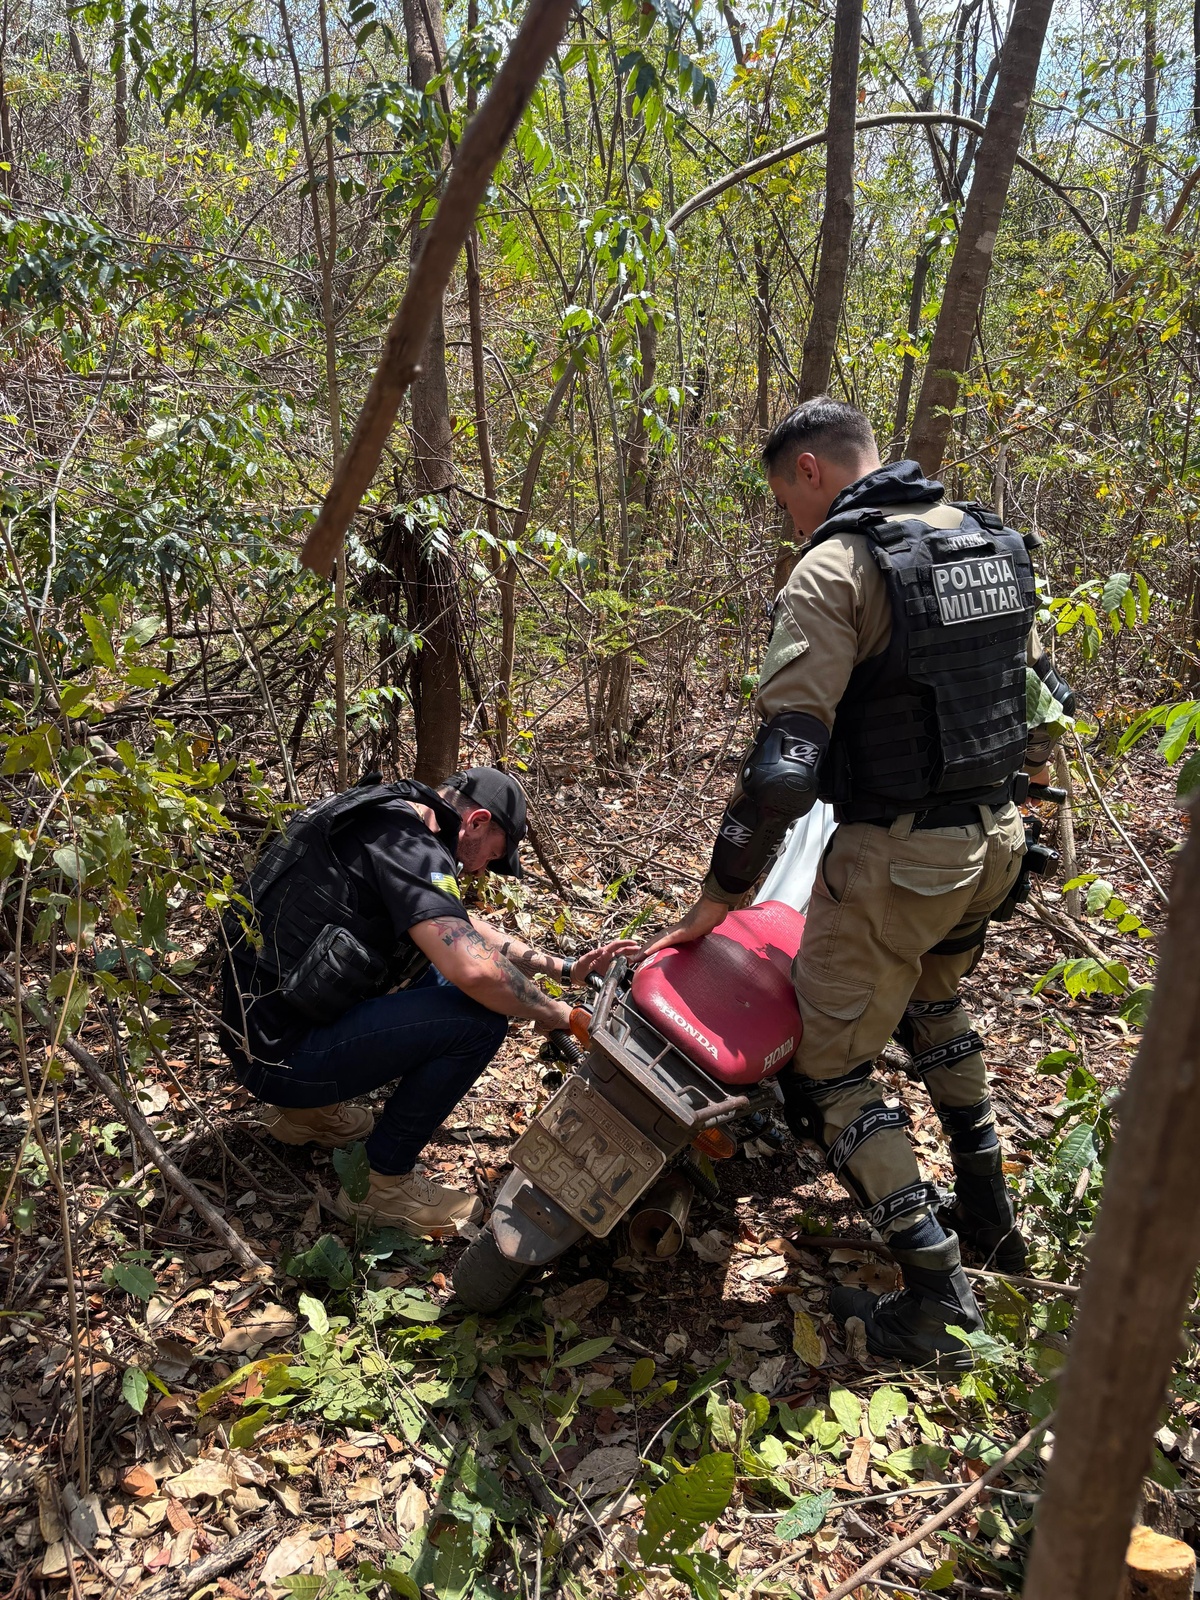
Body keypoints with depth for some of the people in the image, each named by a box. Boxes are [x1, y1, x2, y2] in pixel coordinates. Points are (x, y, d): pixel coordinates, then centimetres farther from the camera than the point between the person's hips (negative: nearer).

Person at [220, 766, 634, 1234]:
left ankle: (304, 1110, 21)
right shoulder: (409, 846, -18)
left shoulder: (388, 820, 12)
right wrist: (552, 1014, -12)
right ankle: (383, 1184, 1)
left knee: (436, 976, 19)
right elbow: (475, 970, -32)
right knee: (480, 1017, -16)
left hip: (258, 1024, 10)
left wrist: (564, 968, 17)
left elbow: (463, 927, 23)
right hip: (283, 1057, -10)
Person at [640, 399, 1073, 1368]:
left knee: (833, 1063, 7)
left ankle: (937, 1299, 12)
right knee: (933, 999, 31)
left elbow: (786, 760, -24)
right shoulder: (993, 544, 8)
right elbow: (1039, 699, 15)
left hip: (897, 854, -8)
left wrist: (722, 894, -15)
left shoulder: (835, 569, -16)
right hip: (997, 837, 9)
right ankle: (988, 1217, 41)